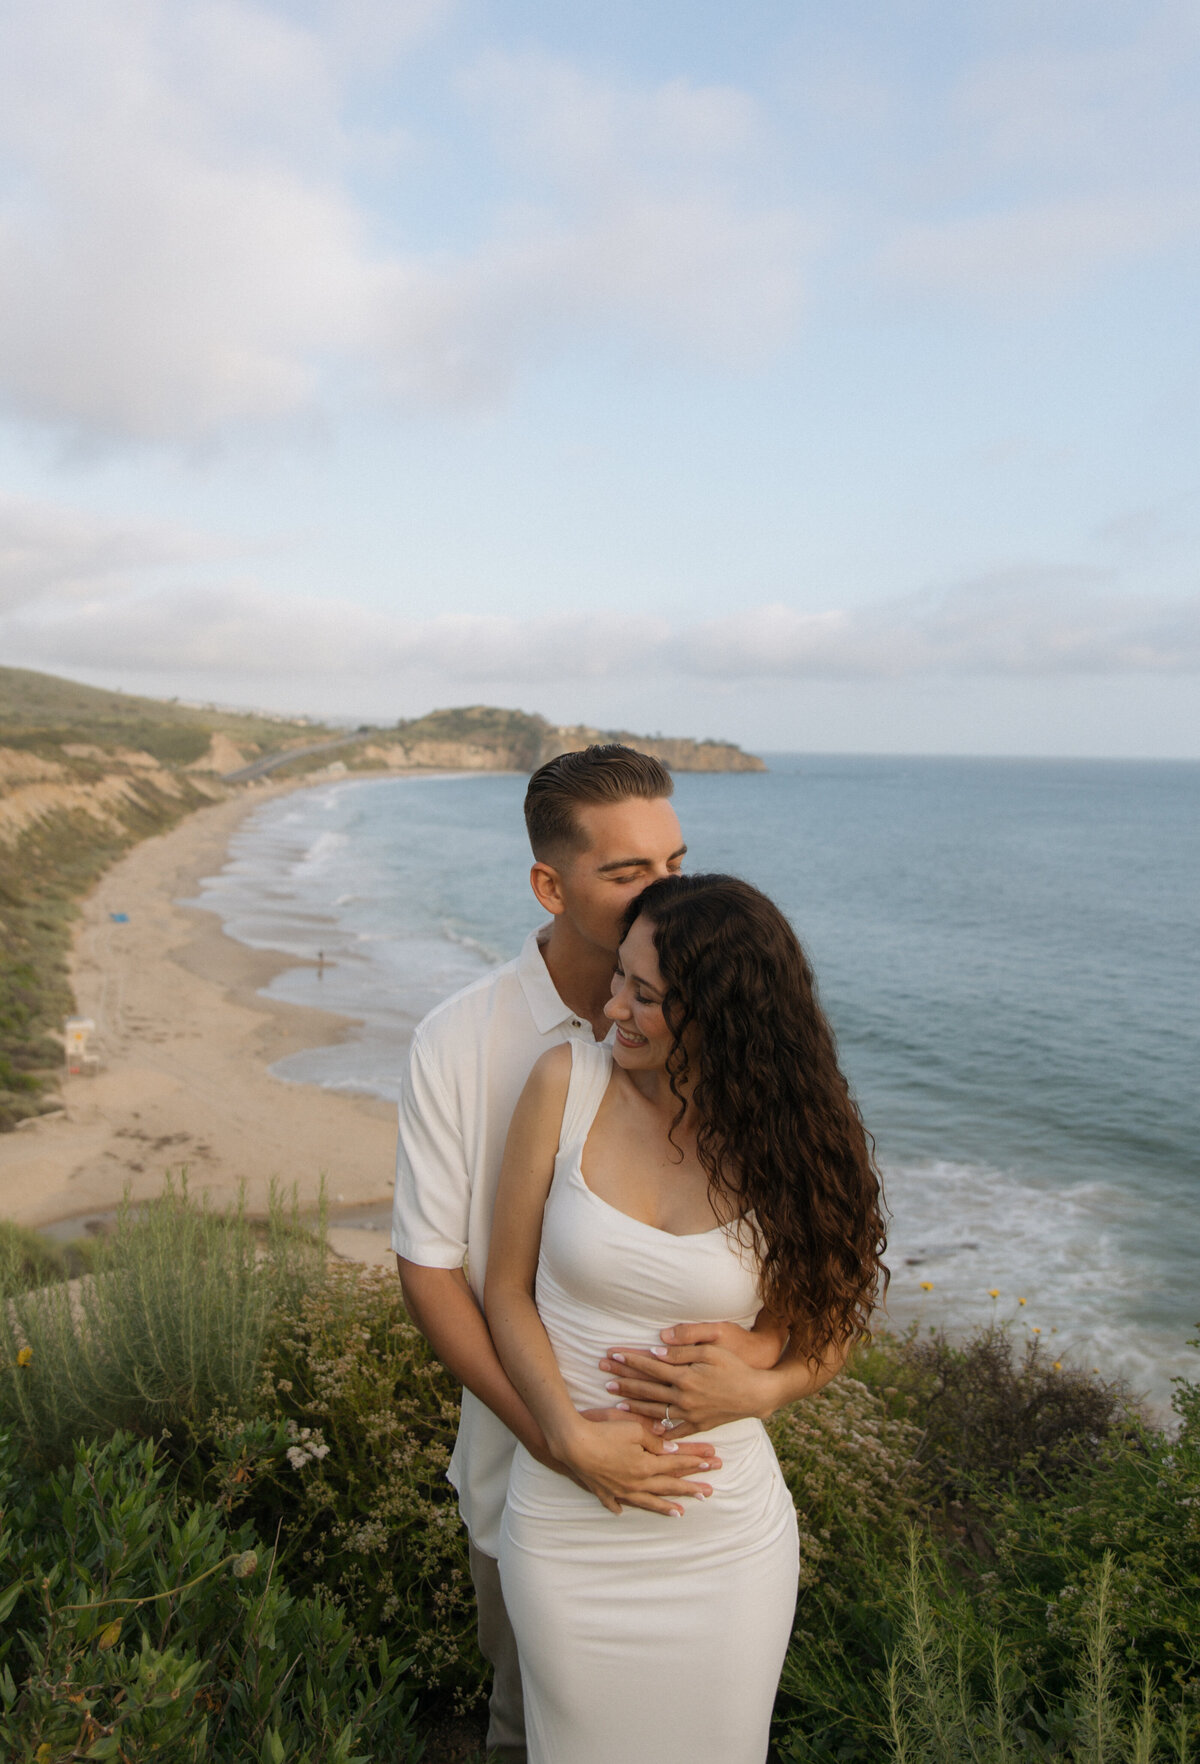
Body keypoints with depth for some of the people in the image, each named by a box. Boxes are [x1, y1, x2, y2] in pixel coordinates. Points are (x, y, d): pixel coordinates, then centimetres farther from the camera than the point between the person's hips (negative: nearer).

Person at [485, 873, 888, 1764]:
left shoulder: (784, 1143, -11)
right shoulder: (568, 1083, -12)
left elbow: (828, 1336, 2)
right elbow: (507, 1290, -6)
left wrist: (749, 1390, -17)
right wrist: (571, 1436, -18)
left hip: (729, 1539, 0)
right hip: (567, 1530, 0)